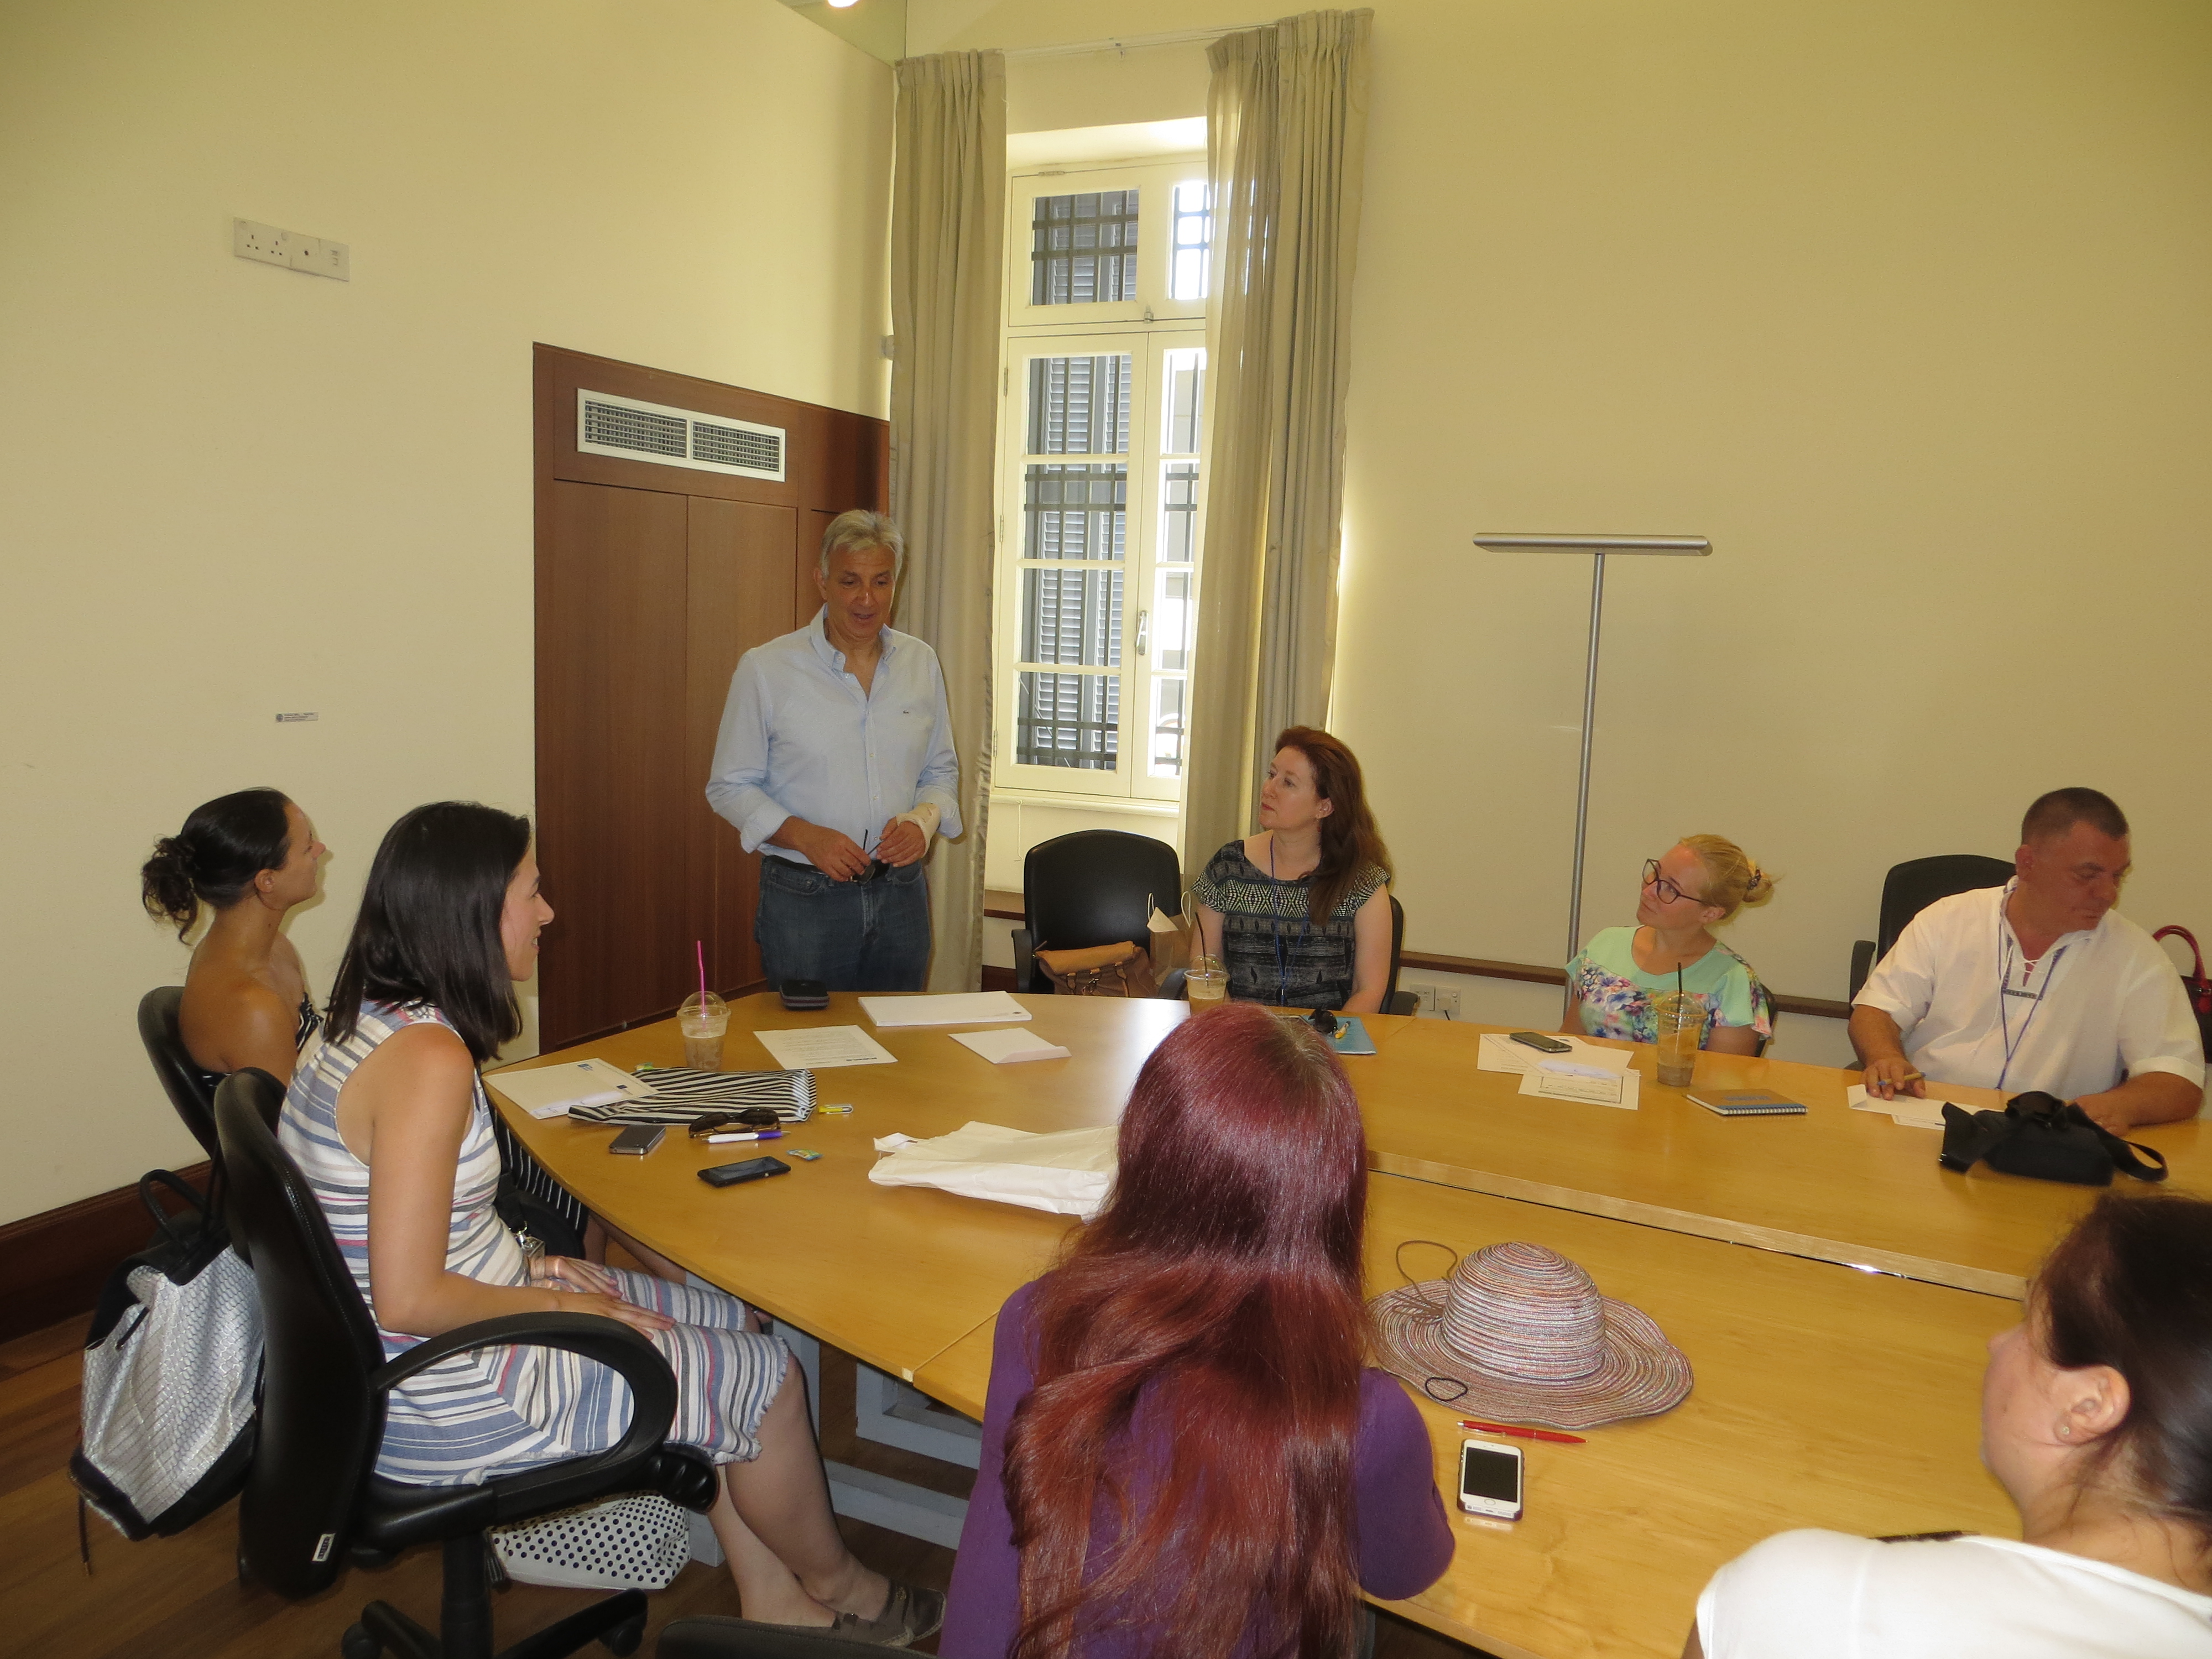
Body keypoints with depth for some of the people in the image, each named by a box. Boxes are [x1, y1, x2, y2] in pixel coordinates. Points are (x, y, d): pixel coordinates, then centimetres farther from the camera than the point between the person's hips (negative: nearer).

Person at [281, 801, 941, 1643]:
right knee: (765, 1376, 3)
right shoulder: (427, 1059, -29)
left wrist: (521, 1262, 4)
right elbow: (411, 1300, -29)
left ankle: (774, 1602, 26)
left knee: (723, 1319, 15)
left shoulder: (365, 1024, 2)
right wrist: (561, 1302, -15)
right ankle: (836, 1586, 31)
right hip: (449, 1397, -10)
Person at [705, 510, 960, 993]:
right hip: (803, 899, -3)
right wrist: (804, 836, -18)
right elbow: (730, 786, -3)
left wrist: (925, 818, -8)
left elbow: (941, 770, 14)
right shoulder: (765, 669, -6)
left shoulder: (921, 664, 5)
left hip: (901, 894, 4)